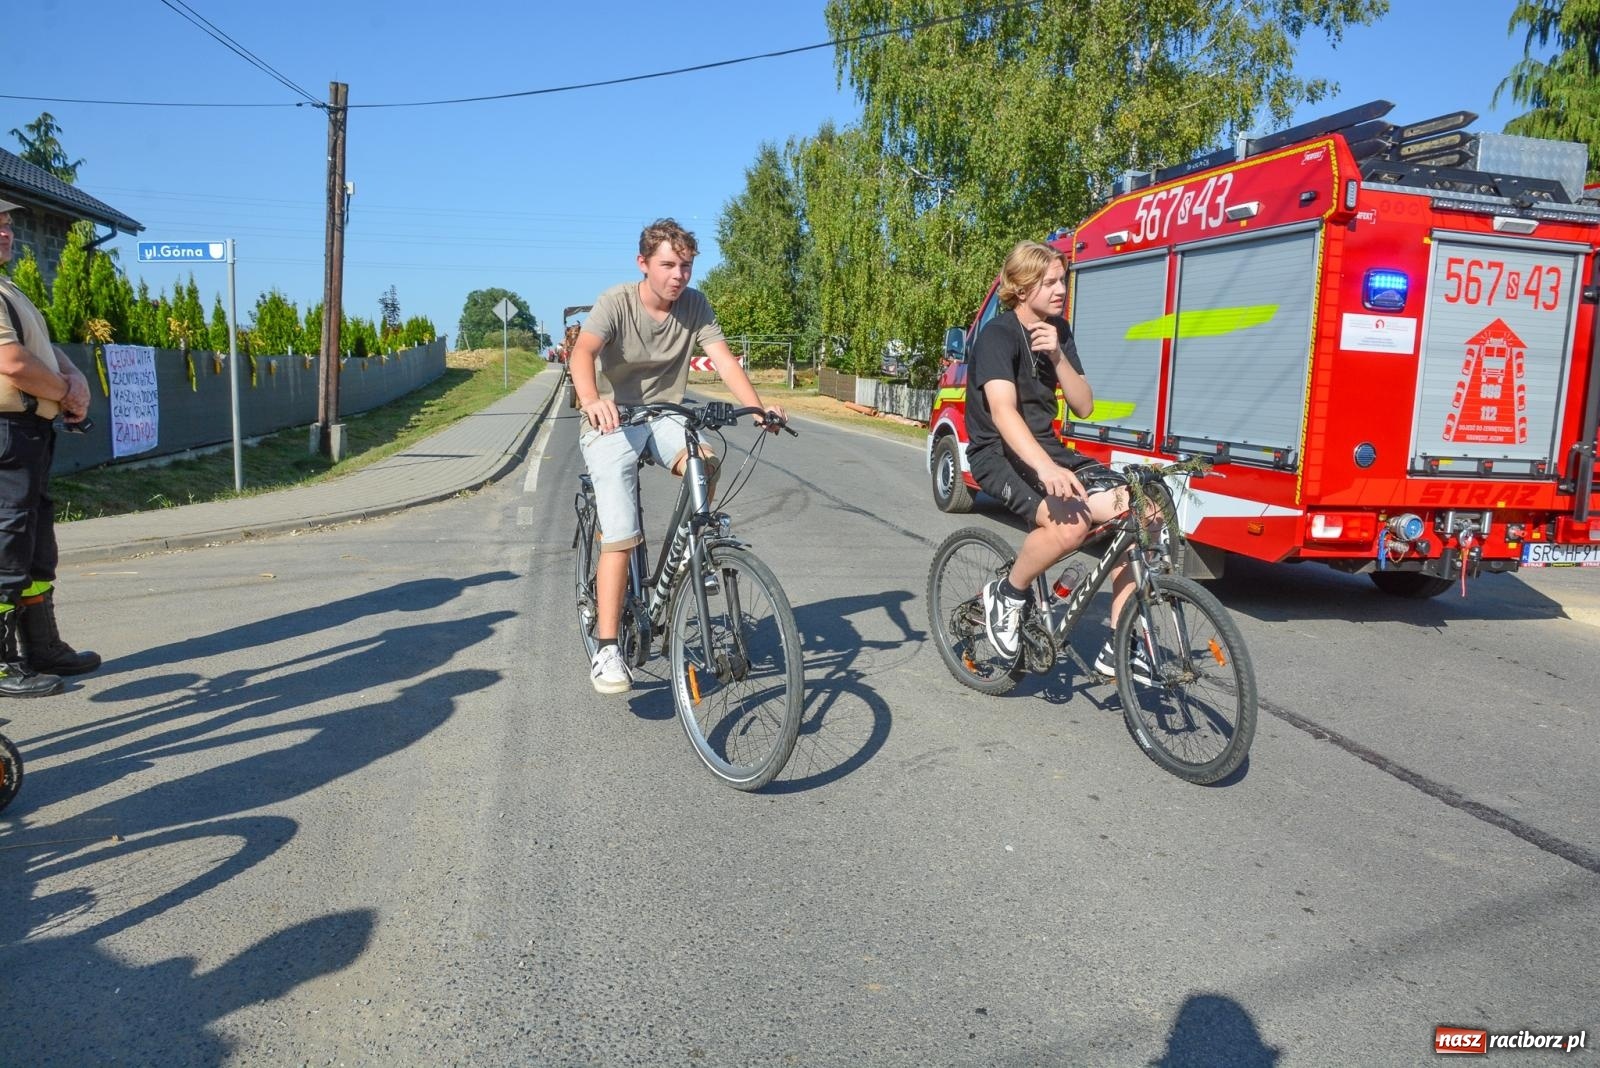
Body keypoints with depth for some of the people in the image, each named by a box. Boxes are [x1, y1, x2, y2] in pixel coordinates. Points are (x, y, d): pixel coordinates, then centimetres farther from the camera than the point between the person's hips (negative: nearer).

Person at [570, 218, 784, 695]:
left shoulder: (694, 305, -3)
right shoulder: (616, 302, -14)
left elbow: (723, 357, -13)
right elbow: (582, 352, -30)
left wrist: (758, 406, -30)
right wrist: (591, 400, -52)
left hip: (664, 418, 3)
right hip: (611, 423, -3)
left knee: (704, 464, -31)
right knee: (620, 537, -15)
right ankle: (607, 650, -9)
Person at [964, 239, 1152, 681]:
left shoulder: (1057, 331, 9)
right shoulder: (998, 335, -14)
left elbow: (1083, 406, 4)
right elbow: (1002, 410, -31)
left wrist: (1057, 356, -13)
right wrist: (1046, 468, -46)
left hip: (1046, 448, 8)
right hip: (1000, 455, -8)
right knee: (1069, 522, -36)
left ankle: (1116, 648, -2)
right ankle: (1006, 595, -5)